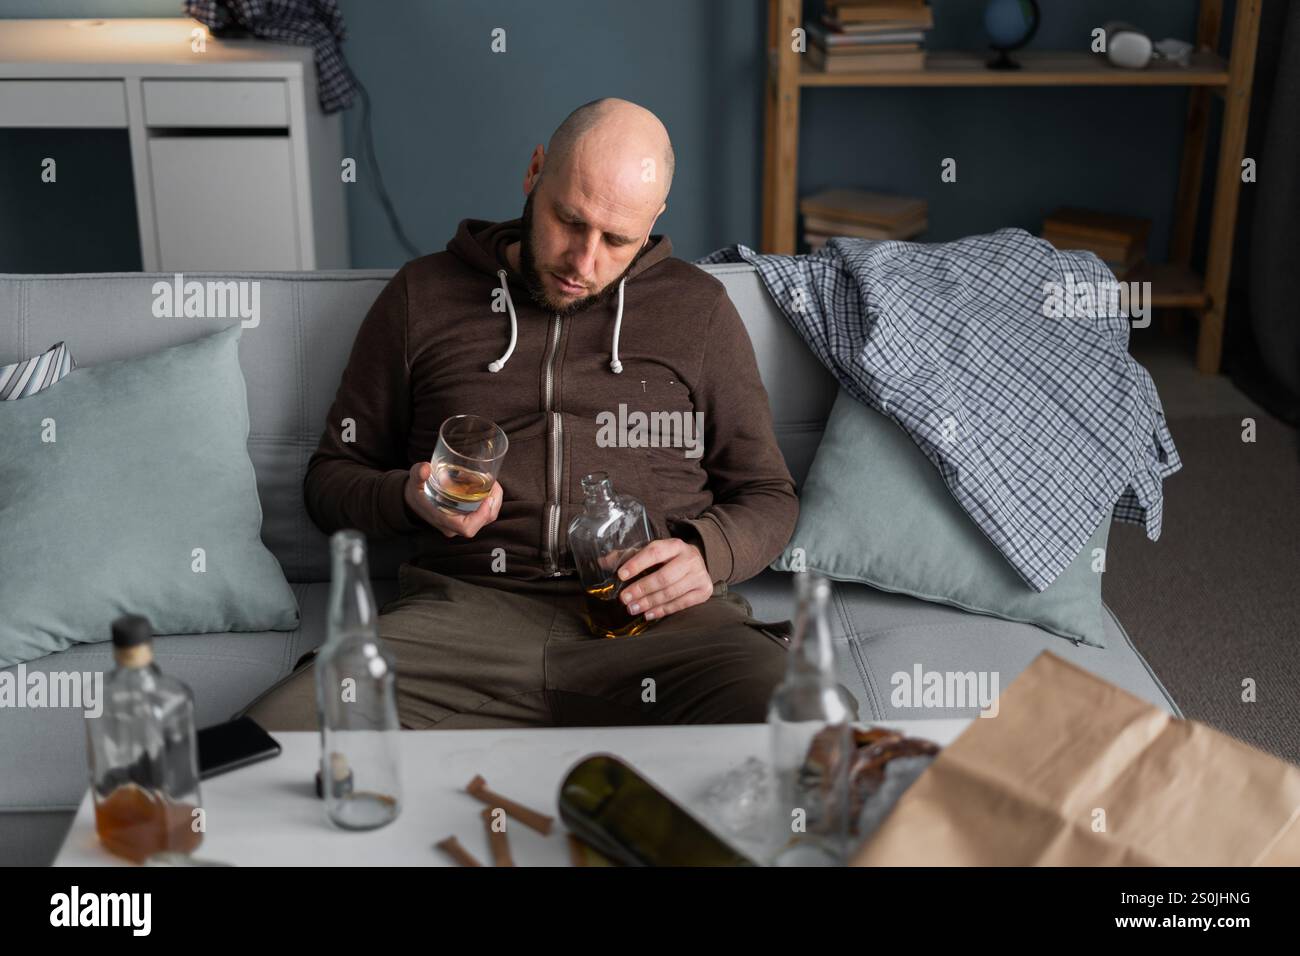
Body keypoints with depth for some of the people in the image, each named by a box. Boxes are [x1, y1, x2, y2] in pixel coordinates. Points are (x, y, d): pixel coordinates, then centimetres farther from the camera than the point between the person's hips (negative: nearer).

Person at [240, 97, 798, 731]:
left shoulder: (697, 307, 16)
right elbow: (331, 478, 20)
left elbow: (768, 496, 18)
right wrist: (411, 499, -3)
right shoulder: (422, 296, 16)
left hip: (658, 612, 0)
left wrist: (706, 552, -6)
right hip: (466, 604, 1)